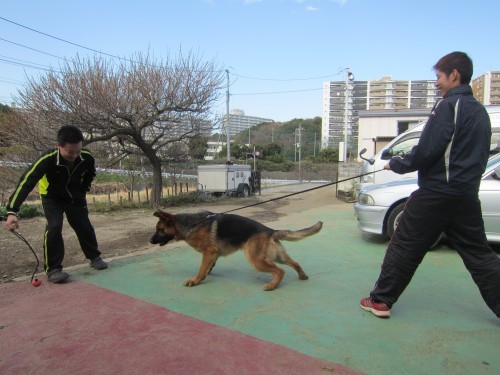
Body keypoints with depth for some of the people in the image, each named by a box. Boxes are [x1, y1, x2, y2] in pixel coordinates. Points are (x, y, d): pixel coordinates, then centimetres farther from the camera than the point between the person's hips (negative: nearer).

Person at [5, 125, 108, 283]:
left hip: (75, 197, 3)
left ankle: (95, 257, 27)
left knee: (85, 226, 6)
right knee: (54, 227, -21)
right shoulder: (47, 160, -37)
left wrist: (82, 191, -3)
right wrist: (12, 211, -52)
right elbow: (26, 182, -43)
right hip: (52, 197, -3)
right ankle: (53, 269, -8)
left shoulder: (87, 157, -27)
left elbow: (90, 175, -1)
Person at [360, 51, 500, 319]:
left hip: (435, 194, -7)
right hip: (467, 195, 8)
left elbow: (426, 151, -18)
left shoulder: (448, 105, -11)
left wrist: (396, 164, -3)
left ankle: (380, 300, 12)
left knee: (404, 247, 3)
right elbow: (478, 156, 21)